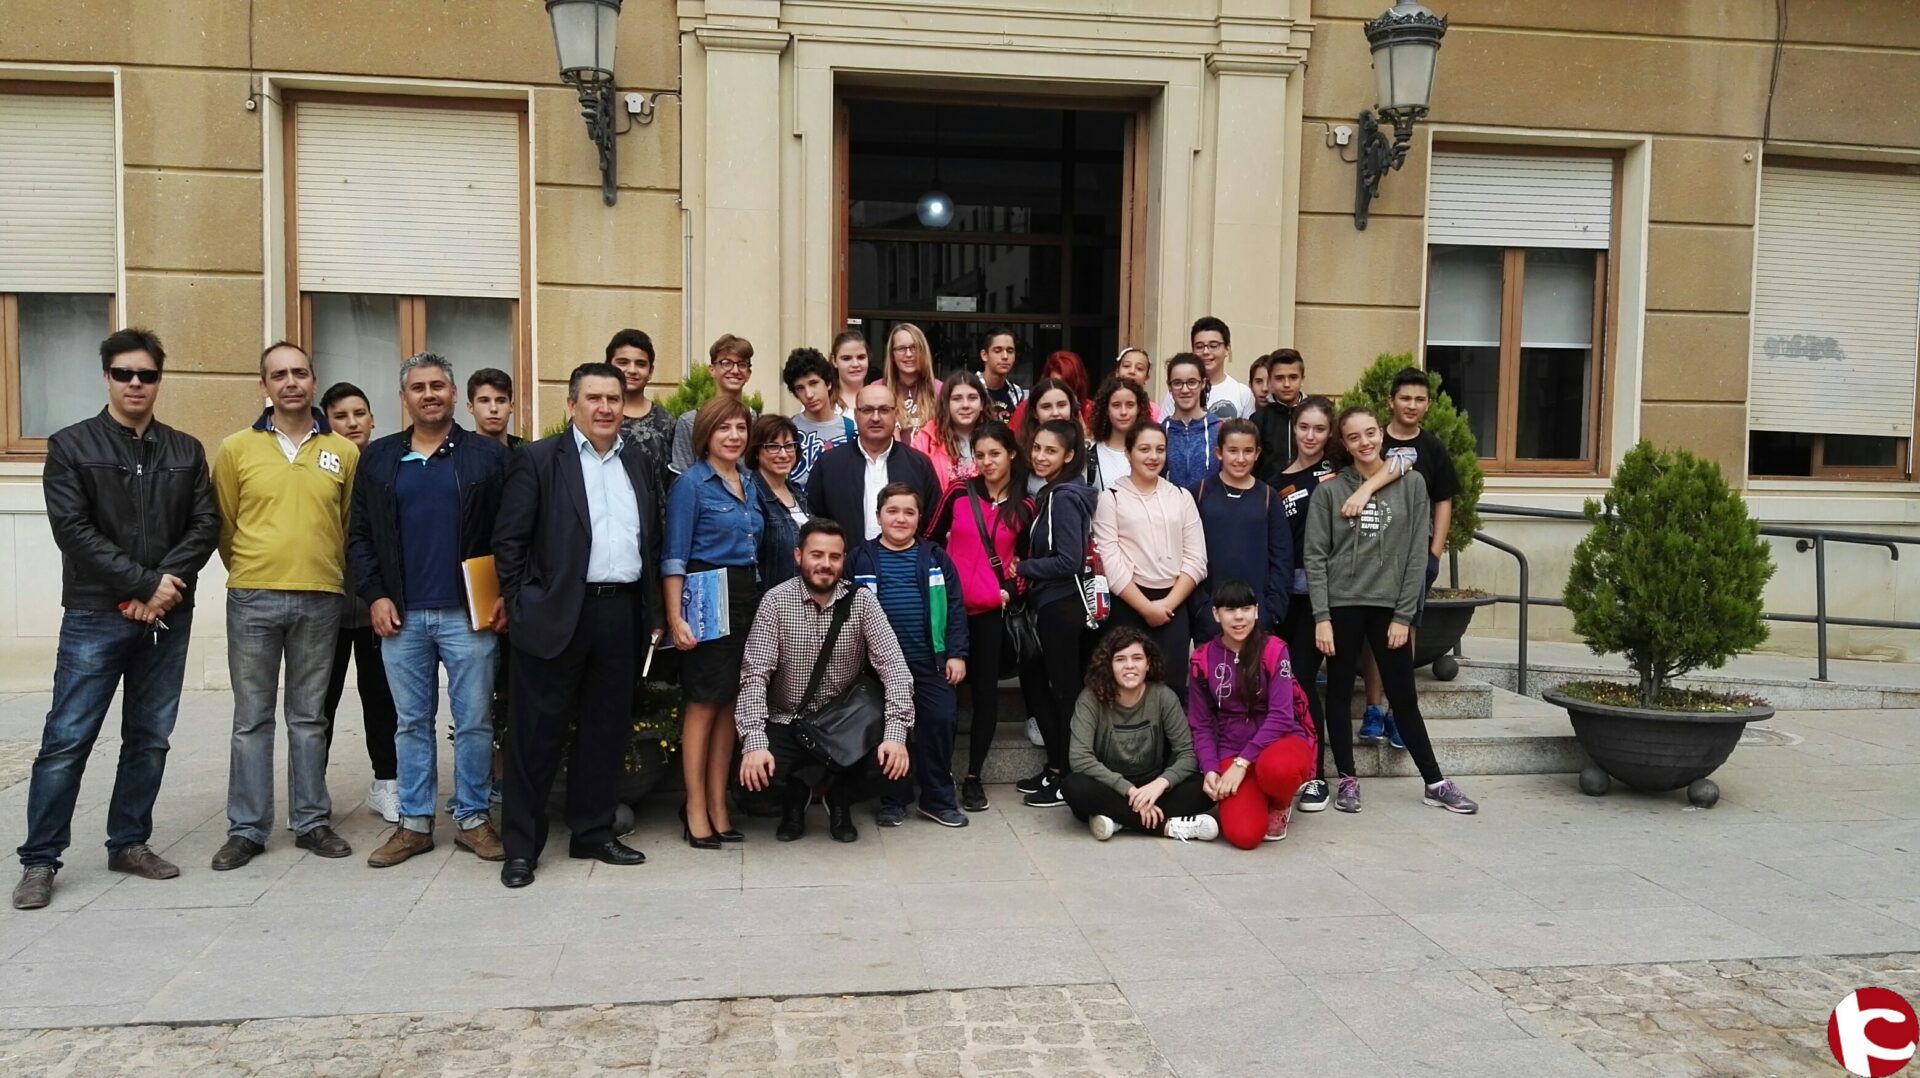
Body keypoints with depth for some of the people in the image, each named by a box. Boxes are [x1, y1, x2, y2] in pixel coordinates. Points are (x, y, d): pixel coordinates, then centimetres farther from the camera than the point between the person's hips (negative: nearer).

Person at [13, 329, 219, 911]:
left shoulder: (186, 451, 10)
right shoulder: (71, 446, 1)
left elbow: (205, 525, 3)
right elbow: (74, 530, -9)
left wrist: (167, 583, -13)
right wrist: (144, 584, -15)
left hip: (168, 619, 3)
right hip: (94, 618, -3)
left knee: (150, 739, 9)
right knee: (67, 740, -2)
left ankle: (130, 842, 21)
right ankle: (40, 859, 7)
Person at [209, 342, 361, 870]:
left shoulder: (344, 452, 3)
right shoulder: (237, 449, 2)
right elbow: (225, 525, 9)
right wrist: (250, 573, 12)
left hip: (320, 601, 1)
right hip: (252, 600, 0)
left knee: (309, 716, 10)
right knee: (252, 717, 6)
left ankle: (312, 821, 19)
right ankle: (247, 828, 14)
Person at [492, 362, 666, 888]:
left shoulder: (639, 466, 14)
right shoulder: (538, 459, -1)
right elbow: (509, 539, -4)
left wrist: (653, 615, 12)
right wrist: (521, 605, -8)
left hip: (621, 614, 5)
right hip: (557, 614, -5)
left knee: (607, 729, 11)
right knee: (537, 732, 2)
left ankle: (593, 832, 23)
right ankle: (520, 845, 12)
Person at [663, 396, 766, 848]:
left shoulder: (749, 482, 13)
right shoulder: (691, 484, -6)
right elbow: (674, 557, -9)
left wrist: (757, 600, 10)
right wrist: (675, 617, -17)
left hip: (748, 598, 6)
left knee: (731, 702, 9)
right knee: (704, 703, -1)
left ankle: (718, 806, 17)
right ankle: (696, 809, 8)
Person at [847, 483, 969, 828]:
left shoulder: (936, 558, 6)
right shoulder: (860, 559, 3)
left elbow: (955, 608, 5)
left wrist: (957, 653, -1)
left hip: (931, 662, 1)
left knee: (940, 722, -1)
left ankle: (938, 799, 14)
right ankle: (893, 799, 20)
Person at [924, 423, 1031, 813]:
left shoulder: (1024, 508, 3)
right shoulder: (958, 494, 0)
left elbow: (1026, 558, 13)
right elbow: (930, 541, 6)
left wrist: (1012, 591, -1)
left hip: (991, 610, 1)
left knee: (986, 691, 3)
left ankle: (973, 776, 15)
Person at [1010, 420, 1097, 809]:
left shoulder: (1064, 497, -16)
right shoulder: (1051, 493, 12)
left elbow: (1069, 561, -21)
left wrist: (1021, 568, -12)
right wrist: (1025, 571, 1)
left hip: (1062, 606, -10)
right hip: (1050, 605, 10)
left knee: (1065, 690, 0)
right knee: (1034, 680, 17)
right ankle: (1056, 768, 26)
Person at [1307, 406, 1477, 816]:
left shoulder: (1411, 483, 1)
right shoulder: (1329, 488, -1)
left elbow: (1417, 555, 0)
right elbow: (1316, 556, -2)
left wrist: (1403, 615, -5)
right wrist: (1321, 616, -9)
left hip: (1389, 607, 0)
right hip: (1341, 605, 0)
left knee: (1404, 697, 6)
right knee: (1339, 694, 7)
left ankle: (1435, 783, 17)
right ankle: (1348, 780, 19)